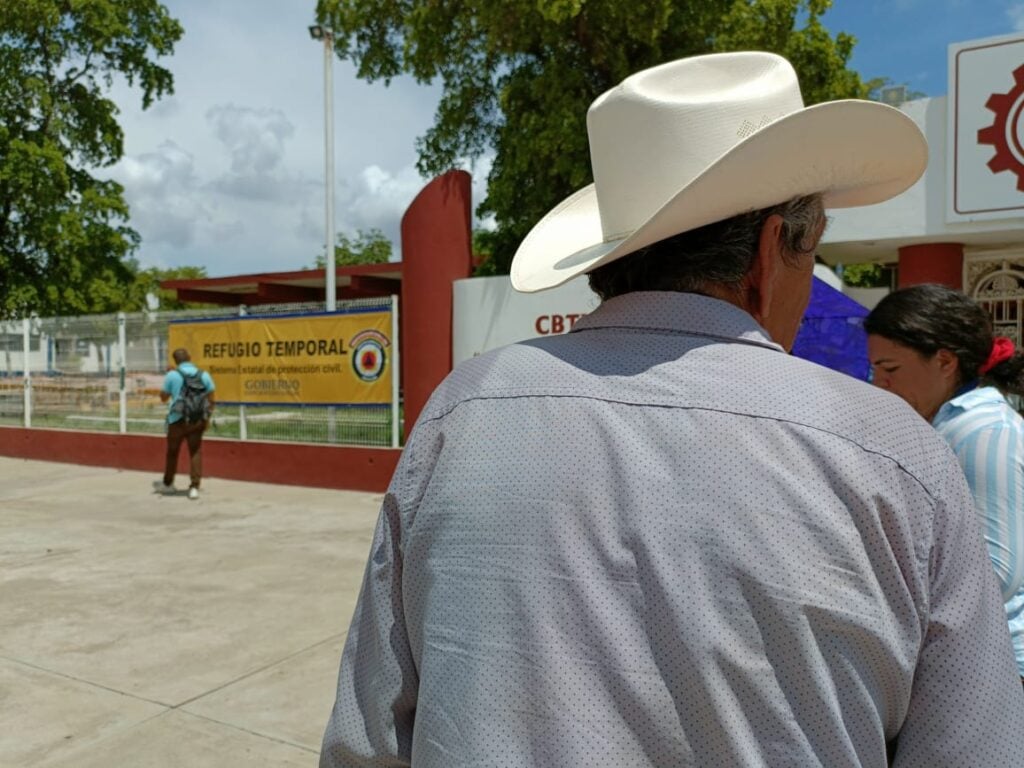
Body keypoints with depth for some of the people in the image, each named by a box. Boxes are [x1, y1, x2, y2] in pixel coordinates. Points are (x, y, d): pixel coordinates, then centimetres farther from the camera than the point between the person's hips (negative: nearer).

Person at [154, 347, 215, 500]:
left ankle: (168, 483, 32)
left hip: (177, 419, -1)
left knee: (172, 451, 15)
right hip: (198, 420, 1)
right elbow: (211, 399, 3)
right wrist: (207, 418, 12)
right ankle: (194, 487, -2)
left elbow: (163, 397, 4)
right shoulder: (204, 375, 1)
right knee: (195, 452, 6)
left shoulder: (172, 375, -5)